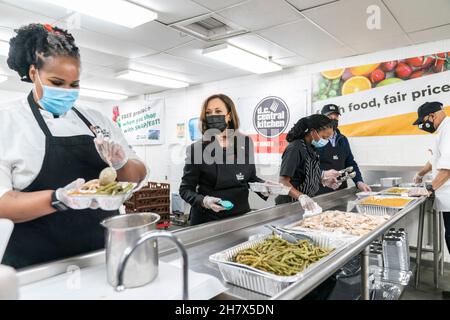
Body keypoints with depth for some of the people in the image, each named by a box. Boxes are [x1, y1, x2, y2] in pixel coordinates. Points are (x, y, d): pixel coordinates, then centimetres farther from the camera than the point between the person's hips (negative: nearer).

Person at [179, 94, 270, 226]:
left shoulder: (245, 143, -2)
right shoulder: (196, 149, -12)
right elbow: (186, 189, -7)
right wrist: (203, 201, -25)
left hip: (241, 215, 3)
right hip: (207, 220, -3)